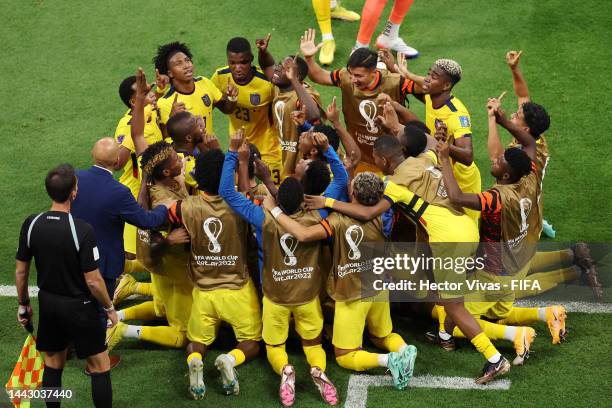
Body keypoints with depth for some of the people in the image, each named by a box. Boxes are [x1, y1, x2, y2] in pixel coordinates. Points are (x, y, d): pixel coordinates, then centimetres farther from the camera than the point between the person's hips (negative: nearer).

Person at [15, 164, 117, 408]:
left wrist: (23, 304, 15)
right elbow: (93, 280, -19)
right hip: (79, 306, -5)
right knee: (100, 368, 9)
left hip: (48, 303, 5)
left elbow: (20, 271, 0)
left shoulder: (31, 225, -10)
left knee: (52, 365, 20)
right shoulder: (82, 230, -24)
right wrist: (109, 308, -3)